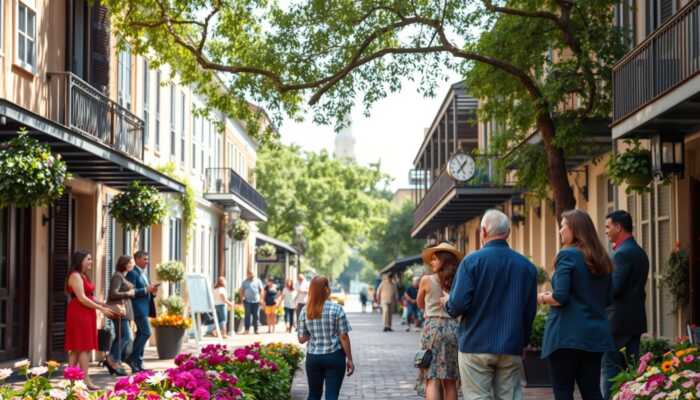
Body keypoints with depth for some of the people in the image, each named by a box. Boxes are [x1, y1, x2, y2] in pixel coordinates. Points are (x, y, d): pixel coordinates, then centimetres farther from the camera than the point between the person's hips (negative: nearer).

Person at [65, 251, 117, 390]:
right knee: (83, 347, -10)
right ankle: (86, 380, -10)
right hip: (78, 314, -10)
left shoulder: (83, 276, 18)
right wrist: (101, 308, -17)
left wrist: (103, 305, 9)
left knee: (77, 348, 9)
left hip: (86, 314, 10)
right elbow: (82, 298, -19)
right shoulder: (75, 276, -12)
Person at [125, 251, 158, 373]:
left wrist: (151, 290, 6)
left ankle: (138, 363, 13)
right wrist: (146, 289, -20)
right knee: (146, 332, -15)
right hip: (138, 308, -10)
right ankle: (132, 357, -10)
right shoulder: (132, 273, -10)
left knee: (141, 334, 10)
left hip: (144, 308, 10)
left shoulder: (143, 273, 19)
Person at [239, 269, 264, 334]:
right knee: (248, 315, -8)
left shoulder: (257, 281, 7)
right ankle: (247, 329, -8)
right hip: (248, 301, 0)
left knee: (256, 316, 3)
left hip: (256, 301, 0)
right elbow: (242, 291, 11)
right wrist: (242, 299, 1)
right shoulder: (245, 282, 9)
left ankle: (255, 329, 9)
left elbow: (261, 290, 8)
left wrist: (260, 299, -1)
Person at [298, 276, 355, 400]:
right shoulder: (336, 309, -9)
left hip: (313, 357, 3)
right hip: (334, 356, -3)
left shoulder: (305, 311, 0)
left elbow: (302, 339, 2)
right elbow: (343, 337, -9)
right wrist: (349, 359, -1)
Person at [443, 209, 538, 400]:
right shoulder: (526, 266, 5)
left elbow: (458, 305, -13)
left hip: (476, 345, -3)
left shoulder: (472, 261, -7)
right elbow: (530, 312, 7)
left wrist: (447, 302, 9)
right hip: (511, 348, 3)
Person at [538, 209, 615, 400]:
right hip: (595, 334, 7)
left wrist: (543, 298, 2)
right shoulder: (601, 259, 12)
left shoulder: (567, 255, -10)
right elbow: (607, 298, 19)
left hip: (567, 334, -7)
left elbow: (560, 297, -17)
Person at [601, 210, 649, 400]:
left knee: (611, 369, -5)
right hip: (636, 319, 9)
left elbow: (614, 288, -20)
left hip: (619, 320, -9)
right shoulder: (639, 252, 14)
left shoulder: (622, 253, -15)